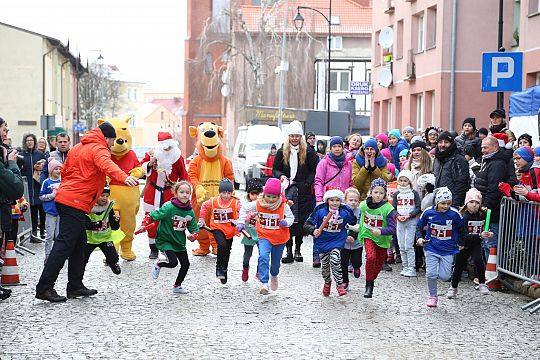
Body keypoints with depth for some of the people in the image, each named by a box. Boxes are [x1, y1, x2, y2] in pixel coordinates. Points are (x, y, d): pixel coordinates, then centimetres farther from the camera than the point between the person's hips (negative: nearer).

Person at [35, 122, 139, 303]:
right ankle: (44, 287, -14)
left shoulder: (78, 148, 21)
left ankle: (75, 286, 19)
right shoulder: (99, 149, -6)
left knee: (79, 243, 16)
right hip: (76, 203, -10)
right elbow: (107, 165, -29)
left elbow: (64, 171, 27)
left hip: (64, 198, 10)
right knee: (65, 244, -11)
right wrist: (124, 177, -45)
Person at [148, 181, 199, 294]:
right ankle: (158, 264, 14)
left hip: (180, 242, 6)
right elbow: (152, 216, -17)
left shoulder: (190, 211, -3)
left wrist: (193, 235, -14)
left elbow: (194, 228, 5)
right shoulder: (169, 207, -21)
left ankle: (177, 286, 29)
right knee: (173, 262, -20)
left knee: (185, 264, 6)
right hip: (165, 240, -6)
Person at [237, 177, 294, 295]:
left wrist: (286, 222, -26)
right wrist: (241, 223, -6)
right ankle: (264, 283, -26)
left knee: (275, 262, 16)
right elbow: (244, 209, 2)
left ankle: (274, 276, 52)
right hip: (264, 236, -1)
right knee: (263, 257, -27)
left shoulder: (283, 205, -13)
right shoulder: (258, 204, -11)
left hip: (279, 238, 1)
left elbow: (291, 217, -4)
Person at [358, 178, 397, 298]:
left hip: (382, 239, 0)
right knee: (371, 257, -25)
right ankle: (369, 285, -13)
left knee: (379, 264, 13)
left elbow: (392, 229, -24)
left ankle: (371, 279, 44)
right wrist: (359, 228, 14)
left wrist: (381, 231, -39)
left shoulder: (388, 209, -19)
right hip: (368, 236, 0)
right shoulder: (363, 205, -8)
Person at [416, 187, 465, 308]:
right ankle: (432, 296, 14)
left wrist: (460, 243, 14)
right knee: (431, 274, -8)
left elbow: (462, 228, 6)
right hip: (431, 248, 1)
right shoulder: (428, 213, -9)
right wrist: (419, 238, -7)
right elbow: (419, 226, 8)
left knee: (444, 277, -5)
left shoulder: (454, 214, -12)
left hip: (448, 249, 0)